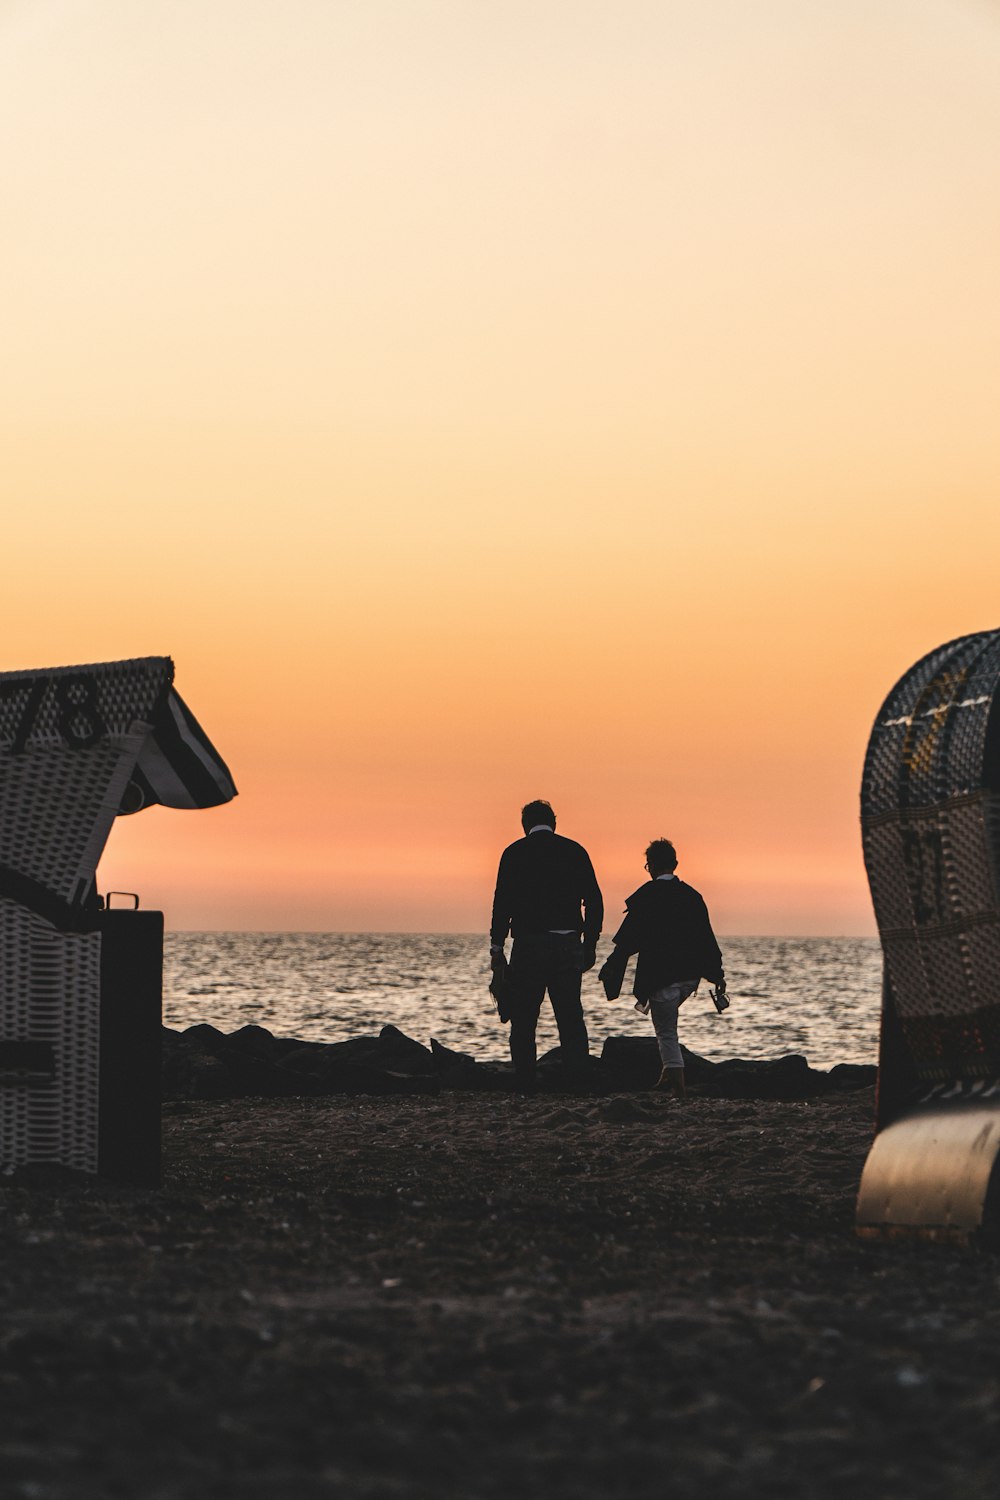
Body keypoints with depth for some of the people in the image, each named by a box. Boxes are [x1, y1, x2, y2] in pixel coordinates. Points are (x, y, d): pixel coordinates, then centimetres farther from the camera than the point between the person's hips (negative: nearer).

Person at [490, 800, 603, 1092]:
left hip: (528, 944, -2)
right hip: (567, 944, 2)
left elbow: (503, 902, -6)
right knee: (571, 1019, 8)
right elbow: (594, 901, 4)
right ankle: (579, 1082, 1)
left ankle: (526, 1086, -1)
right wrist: (590, 944, 11)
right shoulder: (575, 851, 6)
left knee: (523, 1021, 4)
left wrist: (496, 947, -1)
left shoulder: (515, 852, -1)